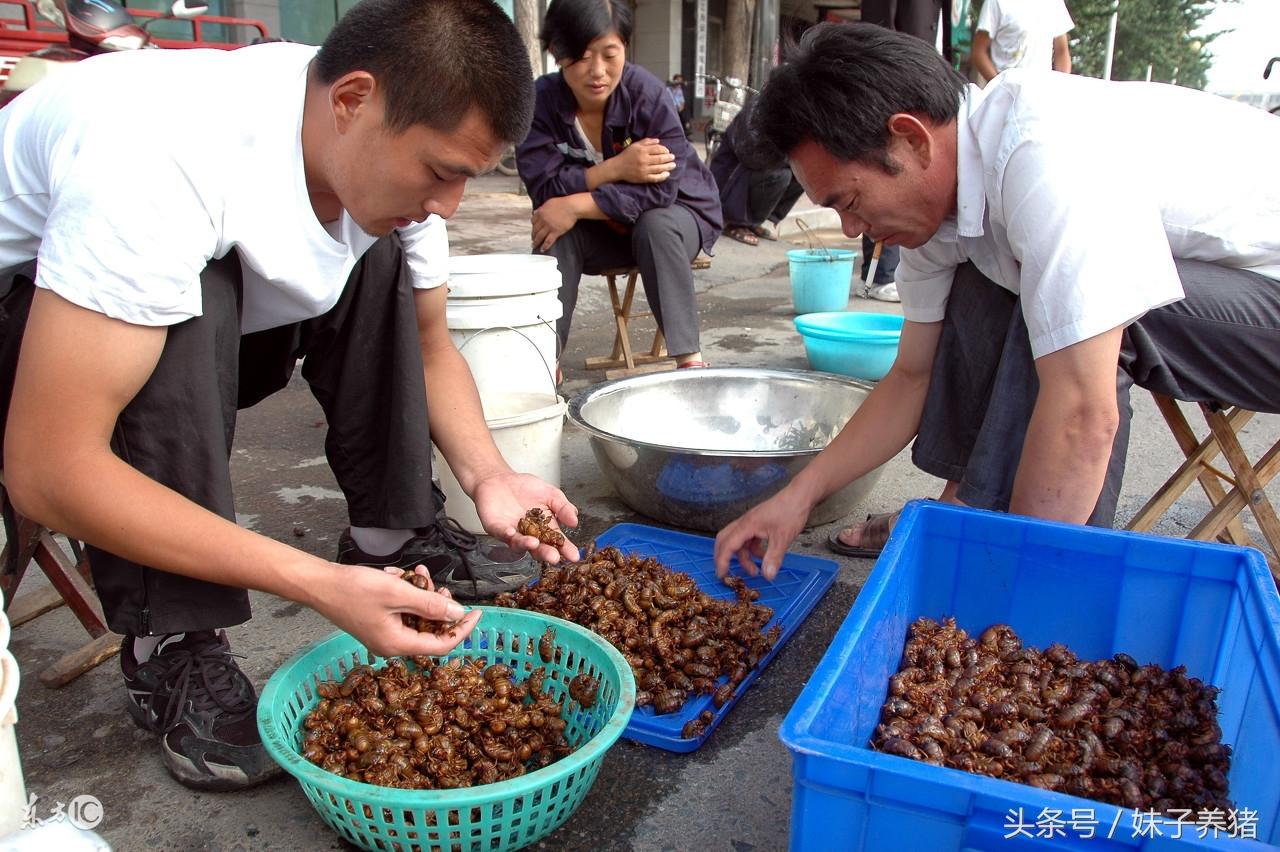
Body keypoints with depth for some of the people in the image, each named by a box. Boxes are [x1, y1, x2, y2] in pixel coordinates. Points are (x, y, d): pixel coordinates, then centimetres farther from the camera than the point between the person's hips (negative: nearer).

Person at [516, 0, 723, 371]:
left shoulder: (647, 93, -24)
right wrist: (615, 168, -35)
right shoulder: (542, 100, -16)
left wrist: (577, 206, -35)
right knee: (556, 236, -26)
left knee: (654, 225, -34)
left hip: (676, 213, -2)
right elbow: (544, 188, -22)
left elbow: (661, 189, -30)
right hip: (603, 230, 2)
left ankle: (689, 358, -31)